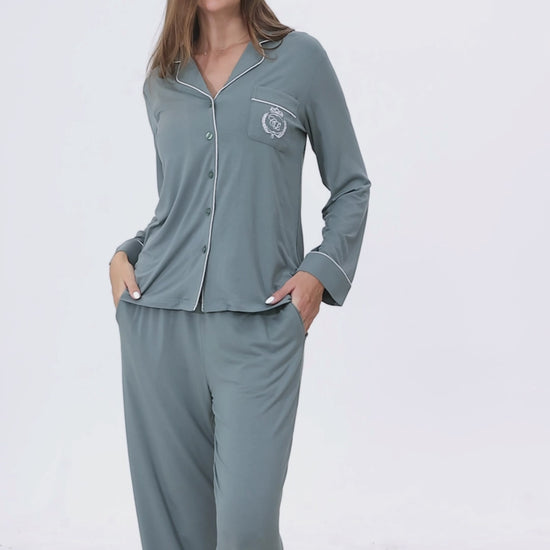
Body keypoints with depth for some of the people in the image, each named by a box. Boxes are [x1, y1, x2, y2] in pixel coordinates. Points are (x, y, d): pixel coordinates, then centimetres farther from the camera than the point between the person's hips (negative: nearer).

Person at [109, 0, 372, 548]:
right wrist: (125, 254, 6)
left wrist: (321, 271, -5)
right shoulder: (162, 81, 14)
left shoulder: (300, 57, 4)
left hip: (259, 324, -3)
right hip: (159, 320, 3)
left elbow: (351, 186, 8)